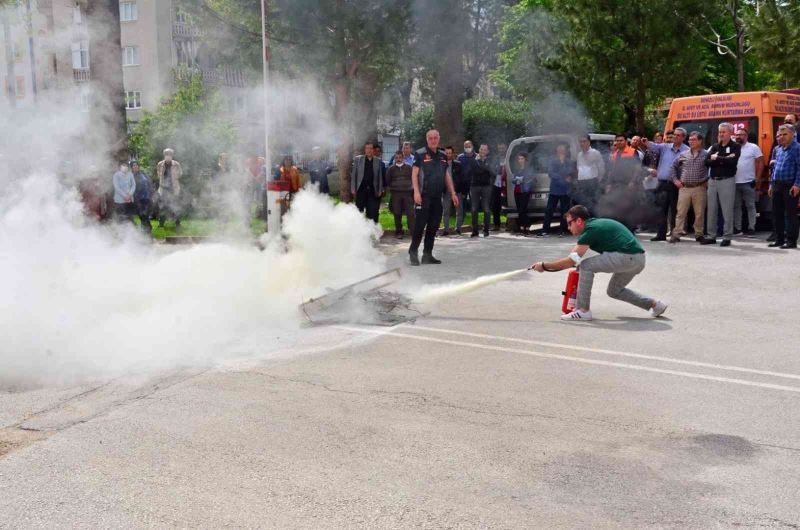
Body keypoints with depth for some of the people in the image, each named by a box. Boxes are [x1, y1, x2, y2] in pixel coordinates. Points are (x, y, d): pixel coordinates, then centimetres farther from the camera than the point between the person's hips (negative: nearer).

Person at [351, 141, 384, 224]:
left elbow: (380, 176, 5)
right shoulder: (358, 159, 6)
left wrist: (380, 190, 0)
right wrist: (353, 189, -2)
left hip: (373, 191, 0)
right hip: (361, 190, 0)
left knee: (373, 213, -2)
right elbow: (353, 175, 5)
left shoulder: (378, 161, 7)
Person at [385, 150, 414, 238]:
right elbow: (387, 181, 17)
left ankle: (413, 231, -9)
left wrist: (412, 187, 6)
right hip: (396, 194, 1)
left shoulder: (409, 168, 10)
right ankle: (398, 232, 10)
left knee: (410, 213, -8)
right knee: (397, 214, 1)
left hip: (407, 193, 0)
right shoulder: (391, 169, 10)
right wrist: (389, 188, 8)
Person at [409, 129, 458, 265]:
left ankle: (427, 254, 14)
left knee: (433, 226, 7)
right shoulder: (420, 154, -2)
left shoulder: (443, 156, 16)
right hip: (423, 196, -6)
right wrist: (416, 192, -16)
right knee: (420, 225, -7)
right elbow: (414, 174, -6)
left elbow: (447, 175, 20)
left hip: (437, 197, 6)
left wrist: (453, 193, 15)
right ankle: (413, 252, 3)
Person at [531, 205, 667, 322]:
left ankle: (583, 310, -7)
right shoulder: (596, 223, 17)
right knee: (614, 290, 25)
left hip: (627, 257, -10)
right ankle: (654, 304, 26)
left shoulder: (591, 229, -11)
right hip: (638, 260, 10)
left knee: (586, 266, -9)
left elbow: (572, 260, -14)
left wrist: (544, 265, -8)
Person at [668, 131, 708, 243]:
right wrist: (675, 179, 11)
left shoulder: (706, 155, 0)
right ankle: (676, 234, 3)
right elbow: (674, 166, 19)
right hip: (684, 188, 2)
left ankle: (699, 234, 14)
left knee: (699, 213, 3)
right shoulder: (683, 154, 9)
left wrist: (709, 181, -2)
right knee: (681, 212, 1)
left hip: (699, 188, -2)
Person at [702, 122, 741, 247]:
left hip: (727, 181, -5)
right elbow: (707, 162, 1)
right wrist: (724, 160, -11)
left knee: (727, 210, -4)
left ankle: (727, 237, 2)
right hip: (713, 180, 5)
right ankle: (711, 236, 14)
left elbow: (732, 161, -18)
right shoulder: (715, 147, 14)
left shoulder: (735, 147, 0)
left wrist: (716, 158, -7)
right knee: (711, 210, 7)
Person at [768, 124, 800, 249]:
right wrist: (771, 184, 17)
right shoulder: (777, 149, 15)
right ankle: (779, 239, 19)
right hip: (777, 185, 7)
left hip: (790, 186, -7)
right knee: (777, 213, 11)